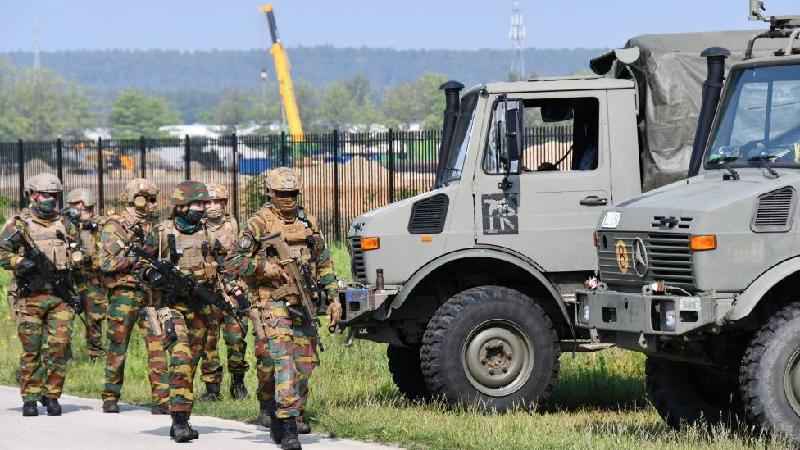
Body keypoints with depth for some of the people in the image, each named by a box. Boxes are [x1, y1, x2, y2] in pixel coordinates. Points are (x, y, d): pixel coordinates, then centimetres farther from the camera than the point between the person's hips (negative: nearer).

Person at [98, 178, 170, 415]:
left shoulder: (153, 226, 14)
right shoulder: (114, 226, -2)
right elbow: (107, 262, -11)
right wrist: (136, 258, -18)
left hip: (151, 292, 4)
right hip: (124, 292, -4)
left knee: (158, 345, -5)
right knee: (118, 347, 4)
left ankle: (161, 399, -6)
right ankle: (110, 397, 16)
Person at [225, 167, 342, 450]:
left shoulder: (308, 224, 14)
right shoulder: (260, 224, -3)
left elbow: (324, 265, 21)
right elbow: (233, 264, -5)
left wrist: (333, 299, 14)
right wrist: (264, 267, -18)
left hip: (303, 305, 6)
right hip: (273, 304, -6)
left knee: (304, 363, 8)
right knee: (282, 361, -17)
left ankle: (293, 414, 27)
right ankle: (287, 427, -22)